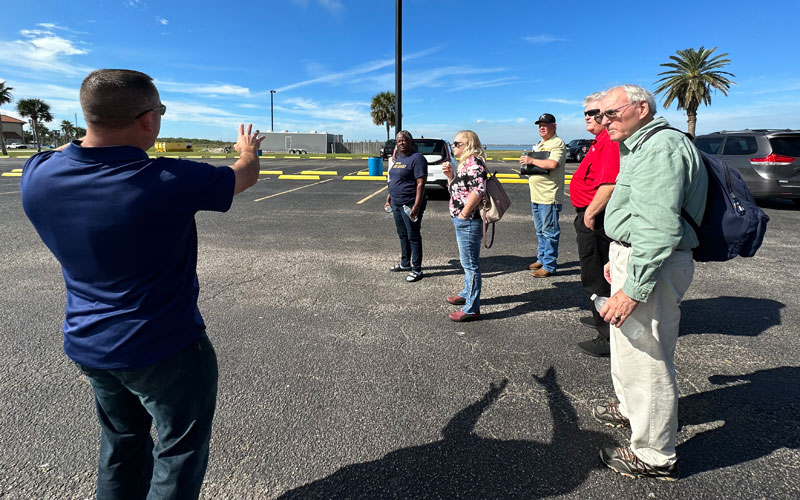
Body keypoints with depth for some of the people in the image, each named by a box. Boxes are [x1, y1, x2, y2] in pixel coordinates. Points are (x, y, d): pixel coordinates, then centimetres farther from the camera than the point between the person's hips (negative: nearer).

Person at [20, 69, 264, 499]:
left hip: (87, 346, 7)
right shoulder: (170, 182, -26)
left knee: (123, 441, 26)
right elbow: (246, 174, -6)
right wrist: (248, 150, 16)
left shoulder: (38, 177, -11)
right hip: (164, 348, -6)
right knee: (179, 452, 15)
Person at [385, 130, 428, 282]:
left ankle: (417, 270, 8)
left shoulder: (417, 158, -13)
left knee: (413, 237, -1)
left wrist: (417, 206, -25)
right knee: (402, 235, 17)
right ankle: (405, 263, 31)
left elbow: (421, 183, -19)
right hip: (397, 204, 9)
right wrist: (389, 197, 19)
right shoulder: (399, 158, 14)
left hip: (410, 205, -9)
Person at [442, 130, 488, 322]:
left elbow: (478, 190, -28)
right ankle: (467, 294, 40)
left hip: (468, 221, -11)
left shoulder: (474, 162, -16)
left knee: (470, 263, -3)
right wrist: (450, 175, 7)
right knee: (467, 261, 23)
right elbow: (456, 190, 23)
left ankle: (472, 309, 6)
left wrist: (464, 213, -23)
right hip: (462, 221, 11)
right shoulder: (465, 163, 16)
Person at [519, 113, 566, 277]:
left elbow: (552, 164, -26)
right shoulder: (540, 144, 19)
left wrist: (532, 160, -17)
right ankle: (541, 259, 30)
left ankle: (549, 266, 2)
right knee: (540, 231, 18)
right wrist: (526, 162, 8)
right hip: (536, 195, 10)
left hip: (549, 196, -10)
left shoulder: (557, 143, -11)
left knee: (549, 232, -4)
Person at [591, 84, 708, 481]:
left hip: (652, 267, -11)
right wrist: (619, 258, 25)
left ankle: (655, 456, 16)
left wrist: (632, 288, -28)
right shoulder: (641, 146, 17)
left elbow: (658, 229, -28)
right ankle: (630, 410, 47)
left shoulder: (660, 148, -19)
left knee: (647, 361, 0)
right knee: (626, 346, 25)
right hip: (634, 256, 11)